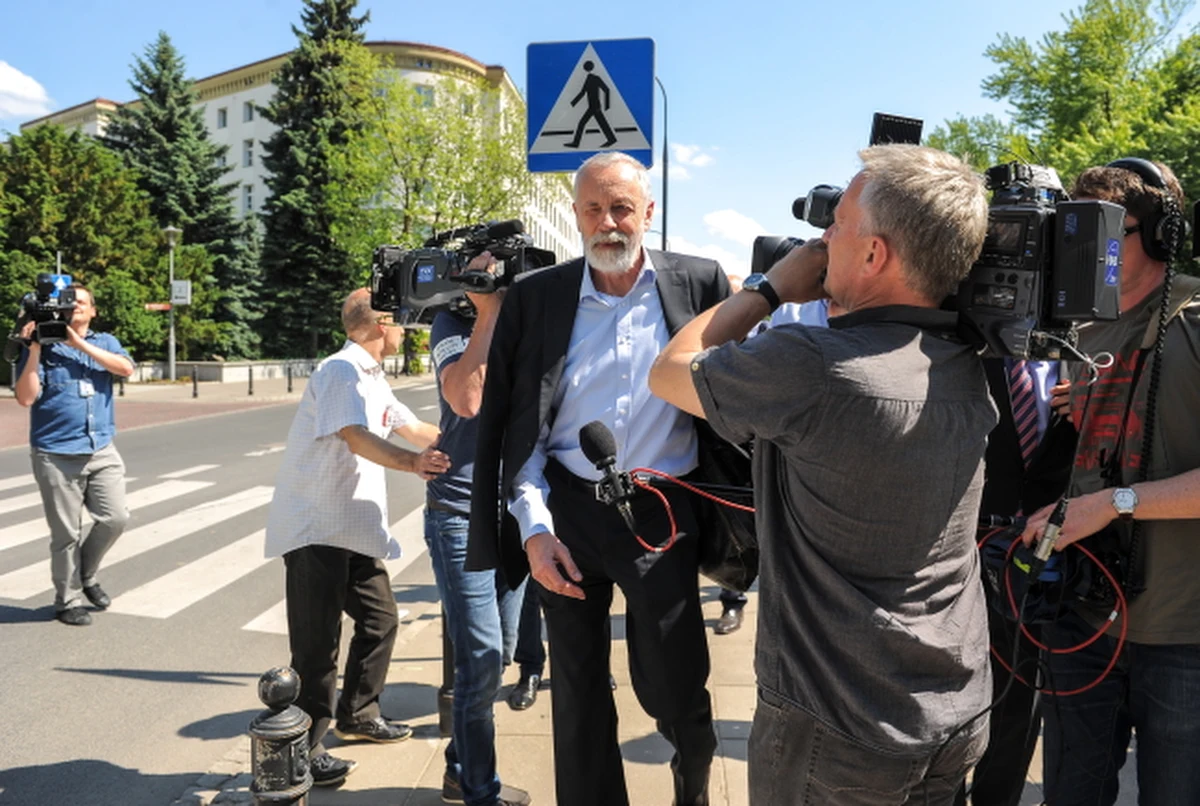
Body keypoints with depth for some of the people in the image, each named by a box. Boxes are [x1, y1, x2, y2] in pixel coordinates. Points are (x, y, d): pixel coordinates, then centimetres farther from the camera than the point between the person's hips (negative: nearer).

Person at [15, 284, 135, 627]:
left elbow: (126, 369, -12)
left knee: (115, 518, -1)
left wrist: (80, 343, -15)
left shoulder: (105, 342, 9)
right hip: (56, 454, -3)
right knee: (67, 532, 3)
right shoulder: (41, 346, 0)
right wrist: (34, 349, -14)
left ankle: (86, 575, 26)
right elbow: (26, 397, -10)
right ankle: (68, 601, 19)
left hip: (102, 451, 3)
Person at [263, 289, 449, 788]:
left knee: (379, 619, 16)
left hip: (354, 527, 10)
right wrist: (413, 463, -45)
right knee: (317, 641, -5)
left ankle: (357, 714, 33)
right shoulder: (342, 371, -14)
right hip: (316, 528, -10)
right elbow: (355, 436, -30)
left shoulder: (372, 379, 16)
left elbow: (413, 428, 26)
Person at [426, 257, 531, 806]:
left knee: (496, 657, 14)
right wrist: (489, 311, -18)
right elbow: (467, 397, -24)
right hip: (463, 516, -5)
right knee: (480, 663, -4)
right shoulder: (453, 325, -6)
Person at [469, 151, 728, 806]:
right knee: (577, 690, 13)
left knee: (673, 689, 7)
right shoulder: (535, 296, 0)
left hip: (663, 515, -1)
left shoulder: (699, 284, -1)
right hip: (567, 513, 1)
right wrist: (534, 526, -4)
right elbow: (517, 422, 2)